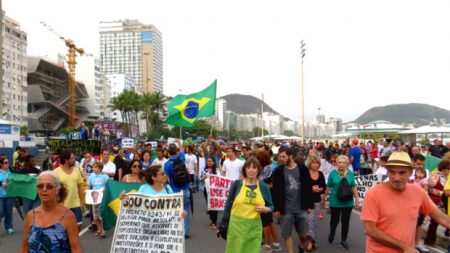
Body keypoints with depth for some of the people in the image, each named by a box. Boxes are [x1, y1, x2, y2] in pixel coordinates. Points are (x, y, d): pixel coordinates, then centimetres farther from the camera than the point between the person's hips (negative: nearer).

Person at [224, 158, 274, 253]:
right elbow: (228, 204, 4)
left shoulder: (263, 186, 0)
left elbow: (271, 207, 9)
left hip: (254, 227, 1)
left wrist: (265, 209, -13)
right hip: (237, 224, -1)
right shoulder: (237, 184, -4)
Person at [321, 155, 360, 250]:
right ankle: (331, 233, 42)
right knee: (334, 220, 12)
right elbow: (328, 187, 2)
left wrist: (357, 199, 4)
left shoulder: (350, 174, -2)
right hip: (335, 202, -1)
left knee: (345, 222, 9)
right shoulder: (333, 173, -5)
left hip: (348, 202, 1)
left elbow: (353, 188, 5)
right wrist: (323, 198, 7)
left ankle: (343, 240, 26)